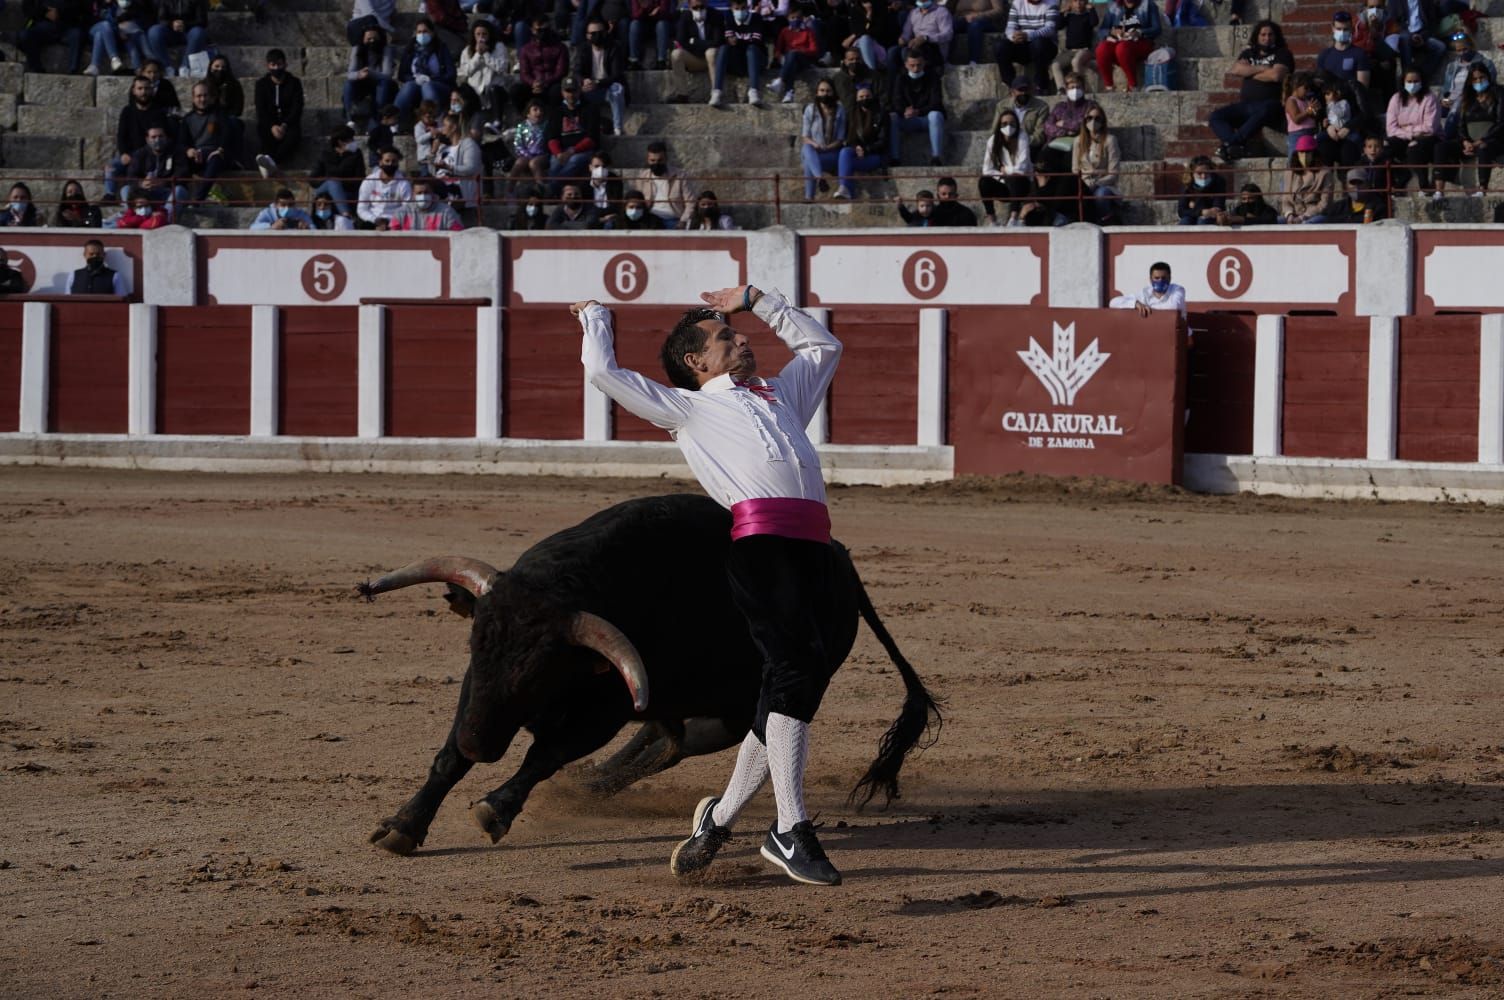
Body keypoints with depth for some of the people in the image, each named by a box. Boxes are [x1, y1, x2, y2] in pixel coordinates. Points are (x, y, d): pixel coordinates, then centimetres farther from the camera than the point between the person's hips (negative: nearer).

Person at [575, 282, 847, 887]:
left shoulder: (781, 394, 34)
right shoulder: (687, 406, 18)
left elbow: (822, 346, 48)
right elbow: (603, 371, 15)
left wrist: (757, 301, 44)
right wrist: (596, 316, 32)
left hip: (812, 543, 6)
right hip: (759, 538, -6)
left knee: (792, 683, 0)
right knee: (799, 666, -19)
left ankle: (721, 816, 11)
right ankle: (790, 832, -20)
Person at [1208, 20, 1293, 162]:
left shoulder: (1282, 54, 10)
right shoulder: (1248, 54, 23)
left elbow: (1276, 75, -9)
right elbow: (1236, 70, 4)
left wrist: (1249, 73, 2)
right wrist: (1261, 68, -3)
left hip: (1270, 104, -5)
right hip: (1245, 105, 5)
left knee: (1263, 111, -43)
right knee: (1215, 117, -18)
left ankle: (1230, 143, -46)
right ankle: (1236, 146, -42)